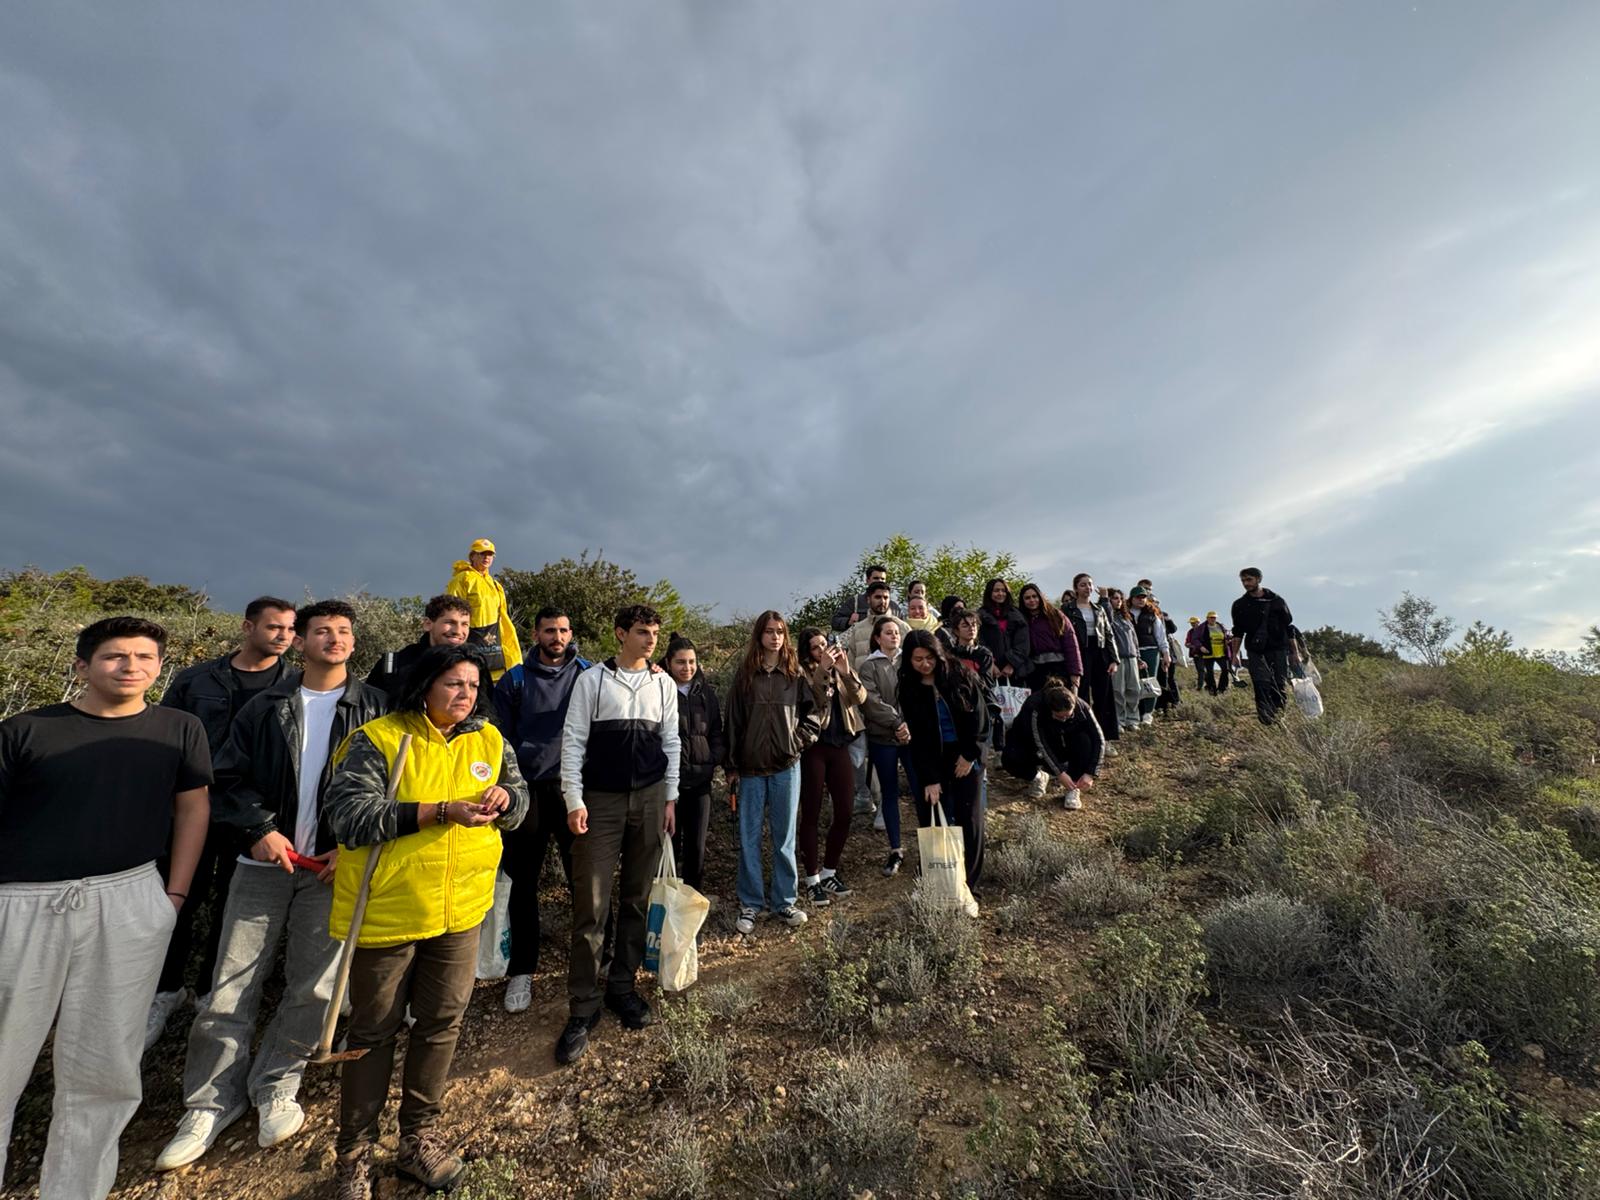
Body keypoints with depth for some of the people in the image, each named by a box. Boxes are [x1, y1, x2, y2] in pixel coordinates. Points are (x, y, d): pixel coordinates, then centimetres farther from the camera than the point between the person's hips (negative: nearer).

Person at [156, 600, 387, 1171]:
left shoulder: (373, 708, -1)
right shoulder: (265, 707, 5)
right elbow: (230, 776, 4)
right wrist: (260, 829, -11)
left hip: (334, 865, -1)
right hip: (265, 861, 1)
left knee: (313, 988, 5)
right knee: (232, 988, 5)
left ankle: (274, 1088, 27)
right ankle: (212, 1102, 25)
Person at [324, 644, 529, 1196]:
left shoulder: (489, 740, 1)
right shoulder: (377, 739, -13)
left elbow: (520, 799, 9)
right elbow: (349, 814, -21)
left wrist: (505, 798, -15)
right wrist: (438, 811, -29)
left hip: (460, 908, 4)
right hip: (387, 910, -4)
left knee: (442, 1021, 15)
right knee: (374, 1031, 14)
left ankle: (419, 1136, 38)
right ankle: (354, 1151, 37)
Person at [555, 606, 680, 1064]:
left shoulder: (663, 683, 6)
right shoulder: (592, 680, -2)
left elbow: (671, 742, 10)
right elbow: (573, 740, -3)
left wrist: (670, 798, 8)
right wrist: (574, 800, -8)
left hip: (650, 799, 3)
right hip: (601, 800, -3)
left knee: (637, 898, 10)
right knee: (591, 905, -2)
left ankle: (622, 987, 28)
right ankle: (583, 1008, 12)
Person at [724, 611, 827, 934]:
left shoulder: (796, 674, 3)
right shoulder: (744, 675, 2)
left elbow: (816, 709, 8)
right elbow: (733, 721, 2)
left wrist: (801, 738, -6)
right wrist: (732, 766, 1)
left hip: (786, 766, 0)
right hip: (751, 768, 0)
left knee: (784, 836, 10)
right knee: (749, 838, 7)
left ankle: (784, 901, 25)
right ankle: (750, 904, 22)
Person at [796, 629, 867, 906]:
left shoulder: (840, 669, 10)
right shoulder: (802, 671, -3)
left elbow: (860, 697, -5)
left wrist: (846, 672, -20)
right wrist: (821, 669, -25)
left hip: (839, 746, 5)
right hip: (813, 748, -5)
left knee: (844, 814, 7)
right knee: (811, 814, 1)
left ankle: (829, 873, 25)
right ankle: (812, 878, 15)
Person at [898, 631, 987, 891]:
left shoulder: (959, 674, -7)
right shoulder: (909, 688, -6)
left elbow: (977, 714, -4)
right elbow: (917, 737, -7)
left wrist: (970, 754, -8)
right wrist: (930, 779, -12)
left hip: (966, 756, 0)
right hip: (932, 760, 1)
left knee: (969, 820, 2)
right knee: (934, 821, 1)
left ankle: (969, 882, 15)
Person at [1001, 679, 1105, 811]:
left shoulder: (1081, 706, -24)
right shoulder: (1034, 707, -35)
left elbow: (1099, 739, -23)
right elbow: (1040, 745, -34)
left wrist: (1090, 773, -28)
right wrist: (1060, 773, -34)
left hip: (1061, 745, 3)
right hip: (1031, 746, -3)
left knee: (1084, 739, -28)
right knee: (1011, 760, -34)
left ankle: (1073, 789, -19)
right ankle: (1038, 774, -2)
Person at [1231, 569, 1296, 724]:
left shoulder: (1276, 600, 4)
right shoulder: (1240, 605, 6)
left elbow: (1289, 627, 7)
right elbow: (1238, 633, 10)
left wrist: (1294, 652, 5)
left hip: (1278, 649, 0)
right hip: (1256, 652, 0)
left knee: (1280, 686, 1)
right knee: (1261, 686, -12)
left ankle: (1279, 717, 11)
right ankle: (1266, 722, -13)